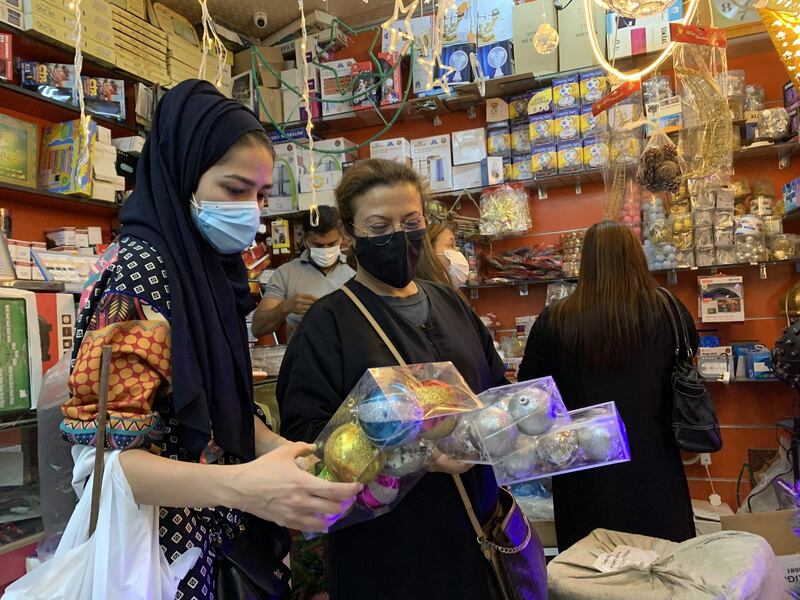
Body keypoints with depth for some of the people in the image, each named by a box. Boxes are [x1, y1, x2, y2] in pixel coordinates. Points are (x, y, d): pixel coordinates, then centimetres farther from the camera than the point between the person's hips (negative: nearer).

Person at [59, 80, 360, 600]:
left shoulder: (212, 270, 4)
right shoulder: (138, 269, -20)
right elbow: (100, 452, -24)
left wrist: (289, 452, -9)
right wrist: (243, 485, -36)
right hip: (160, 545, -8)